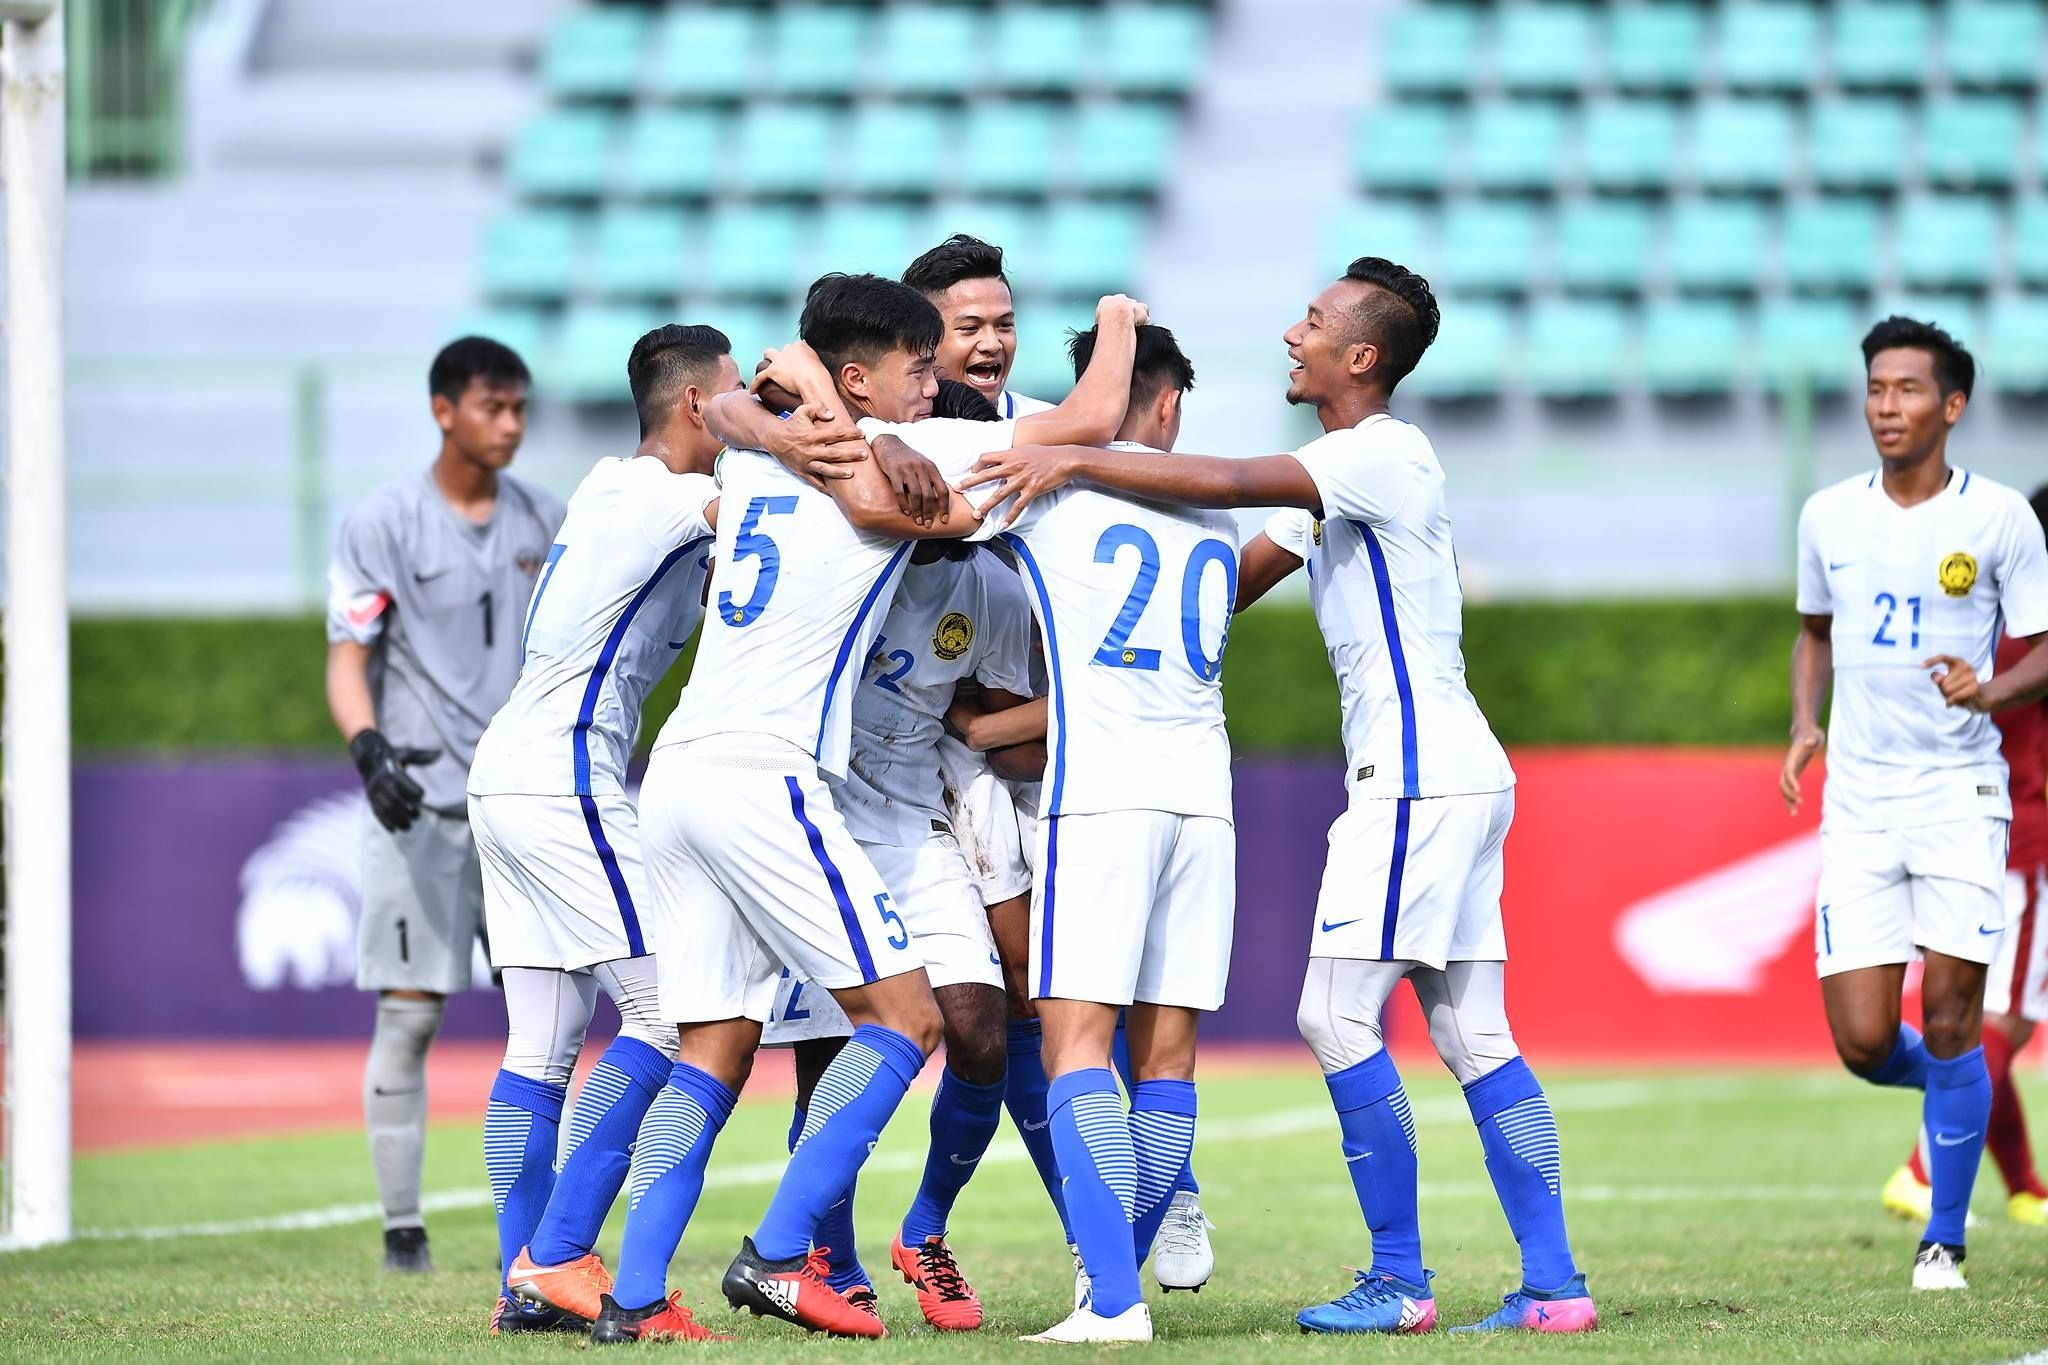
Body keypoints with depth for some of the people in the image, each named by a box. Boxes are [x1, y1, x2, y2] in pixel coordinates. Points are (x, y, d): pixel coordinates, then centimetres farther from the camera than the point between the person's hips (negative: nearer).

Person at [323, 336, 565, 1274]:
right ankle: (401, 1224, 1)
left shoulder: (543, 521, 10)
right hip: (423, 805, -5)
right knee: (410, 1013, -5)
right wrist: (369, 748, -24)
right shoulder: (383, 521, -4)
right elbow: (347, 660, -8)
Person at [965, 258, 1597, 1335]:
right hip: (1457, 773, 10)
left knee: (1338, 1014, -8)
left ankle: (1400, 1278, -5)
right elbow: (1233, 582, 23)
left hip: (1416, 779, -10)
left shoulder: (1384, 454, -12)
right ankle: (1554, 1284, 3)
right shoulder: (1333, 474, 19)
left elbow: (1228, 482, -25)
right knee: (1473, 1034, 5)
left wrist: (1076, 461, -25)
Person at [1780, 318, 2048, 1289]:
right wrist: (1805, 724, 5)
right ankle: (1954, 1084, 32)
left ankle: (1944, 1243, 5)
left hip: (1959, 792, -3)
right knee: (1863, 1043, -5)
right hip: (1858, 800, 3)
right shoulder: (1829, 516, 6)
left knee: (1949, 1018, -10)